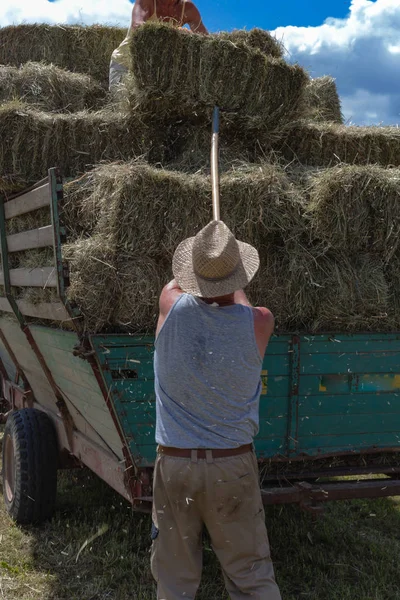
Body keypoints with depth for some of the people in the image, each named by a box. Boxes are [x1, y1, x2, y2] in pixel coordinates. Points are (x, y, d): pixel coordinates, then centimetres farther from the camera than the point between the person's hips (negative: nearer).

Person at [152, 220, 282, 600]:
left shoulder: (171, 305, -10)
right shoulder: (258, 323, -11)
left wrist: (203, 274, 36)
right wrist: (233, 282, 34)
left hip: (174, 465, 1)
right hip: (233, 466, 0)